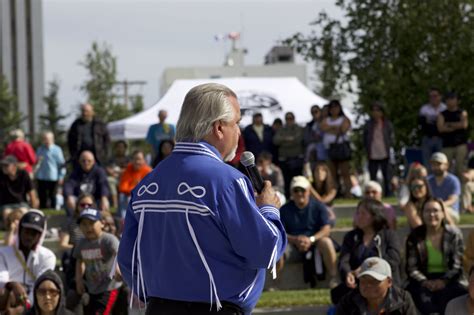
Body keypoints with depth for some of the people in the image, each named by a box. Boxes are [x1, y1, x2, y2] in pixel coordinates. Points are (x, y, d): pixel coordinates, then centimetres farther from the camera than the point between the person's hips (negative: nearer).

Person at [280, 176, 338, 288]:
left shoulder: (318, 207, 5)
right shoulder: (285, 210, 7)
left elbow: (326, 229, -7)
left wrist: (311, 239, -24)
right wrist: (295, 240, -21)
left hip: (315, 244, -1)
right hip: (293, 247, 1)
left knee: (326, 242, -33)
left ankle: (333, 279, -31)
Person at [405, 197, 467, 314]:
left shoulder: (454, 234, 4)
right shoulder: (415, 236, 6)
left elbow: (458, 265, 0)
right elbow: (411, 268, 4)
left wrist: (444, 281, -17)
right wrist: (424, 282, -16)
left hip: (449, 280, 0)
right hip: (424, 280, 0)